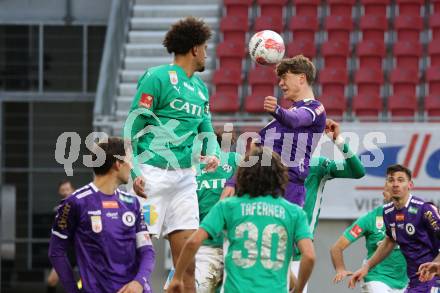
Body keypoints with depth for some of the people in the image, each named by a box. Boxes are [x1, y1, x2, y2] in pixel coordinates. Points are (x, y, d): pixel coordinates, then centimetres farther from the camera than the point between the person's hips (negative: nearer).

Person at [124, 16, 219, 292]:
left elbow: (206, 128, 23)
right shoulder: (157, 78, -6)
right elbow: (133, 125, -8)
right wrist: (134, 171, -16)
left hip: (185, 175, 7)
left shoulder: (201, 88, 16)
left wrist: (213, 154, 1)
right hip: (153, 173, -7)